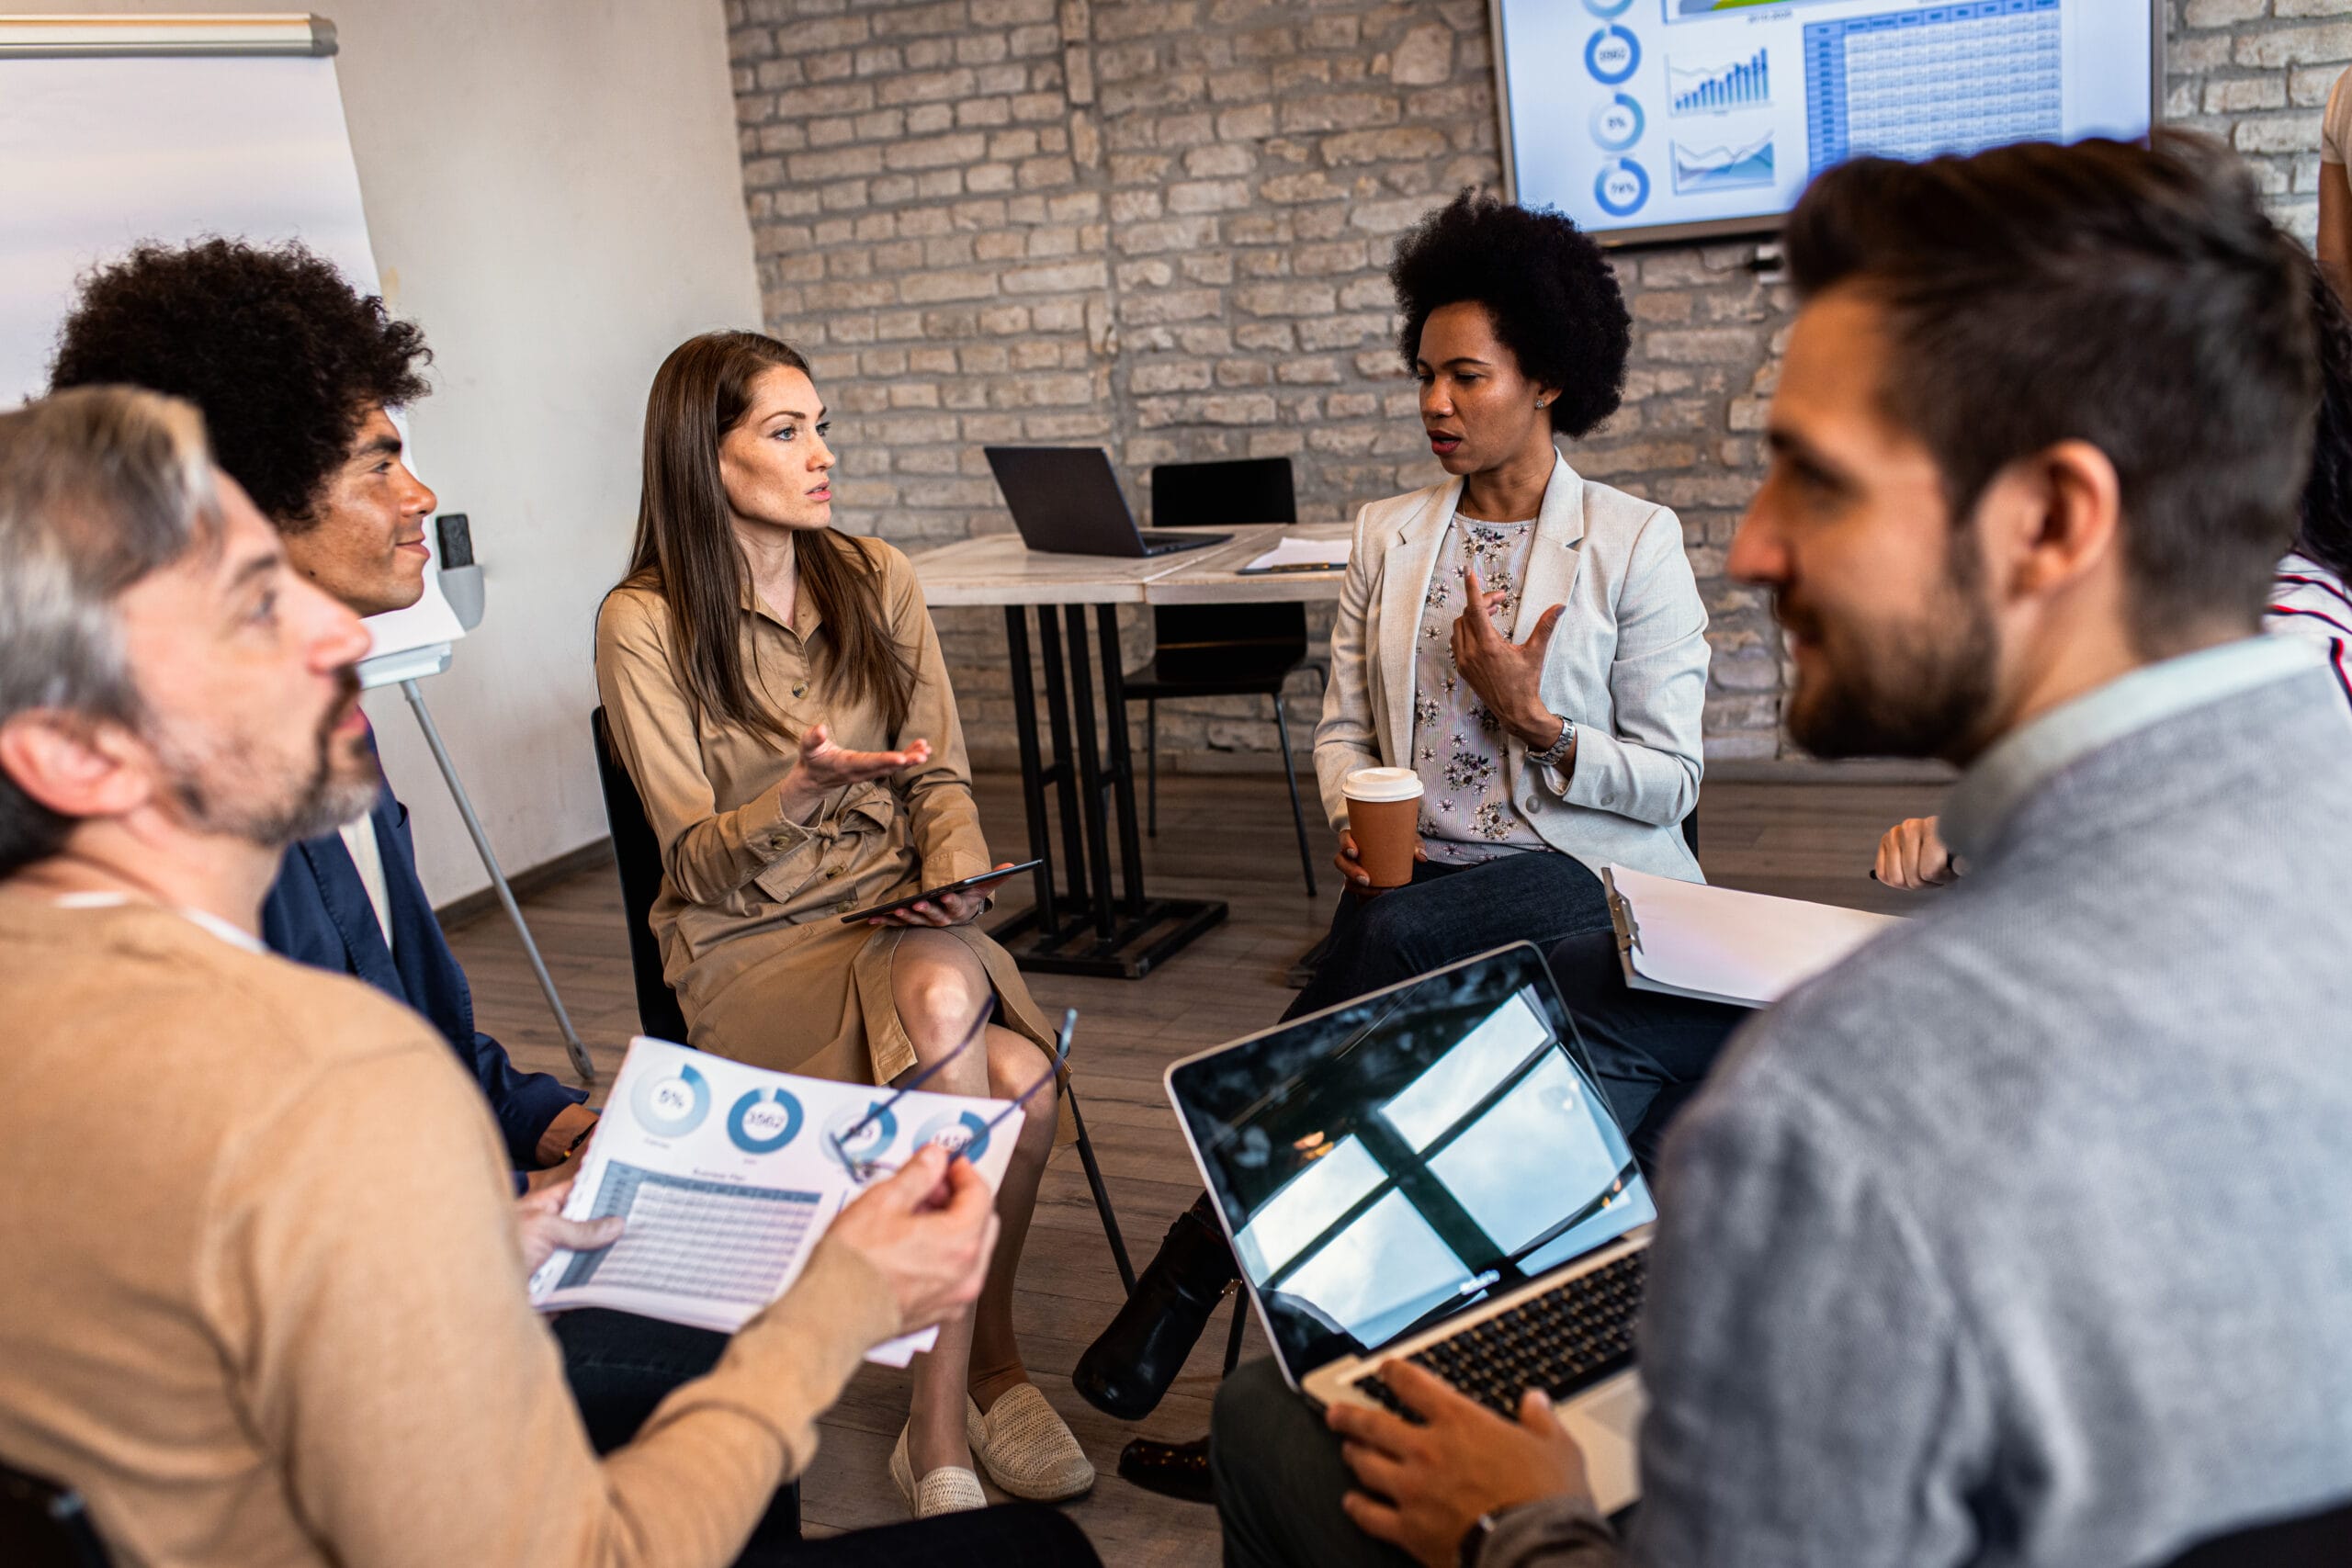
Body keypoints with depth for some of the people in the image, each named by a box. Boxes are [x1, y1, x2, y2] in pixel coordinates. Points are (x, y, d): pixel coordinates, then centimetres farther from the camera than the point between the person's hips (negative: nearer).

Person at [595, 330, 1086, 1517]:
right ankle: (986, 1365, -12)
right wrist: (802, 791, -28)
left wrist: (955, 873, -10)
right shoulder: (644, 624, -7)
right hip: (750, 937, -3)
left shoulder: (877, 580, 8)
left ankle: (942, 1419, -8)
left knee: (1009, 1079, -28)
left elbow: (942, 773, 11)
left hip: (899, 909, 4)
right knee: (948, 1018, -32)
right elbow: (698, 856, -9)